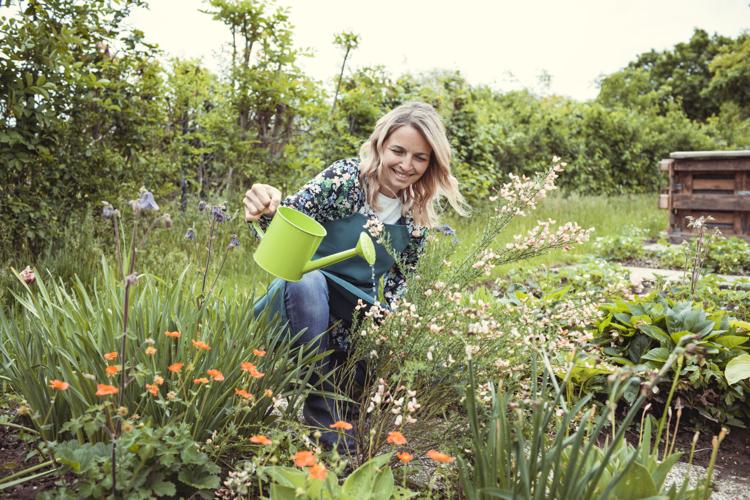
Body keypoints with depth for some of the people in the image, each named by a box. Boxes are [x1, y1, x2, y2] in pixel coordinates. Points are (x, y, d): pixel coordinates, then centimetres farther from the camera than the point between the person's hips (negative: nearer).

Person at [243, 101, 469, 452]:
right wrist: (267, 210, -43)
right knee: (308, 282, -38)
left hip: (355, 313, 4)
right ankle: (323, 412, -26)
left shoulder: (419, 216, 1)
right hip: (303, 292, -4)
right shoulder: (345, 178, -13)